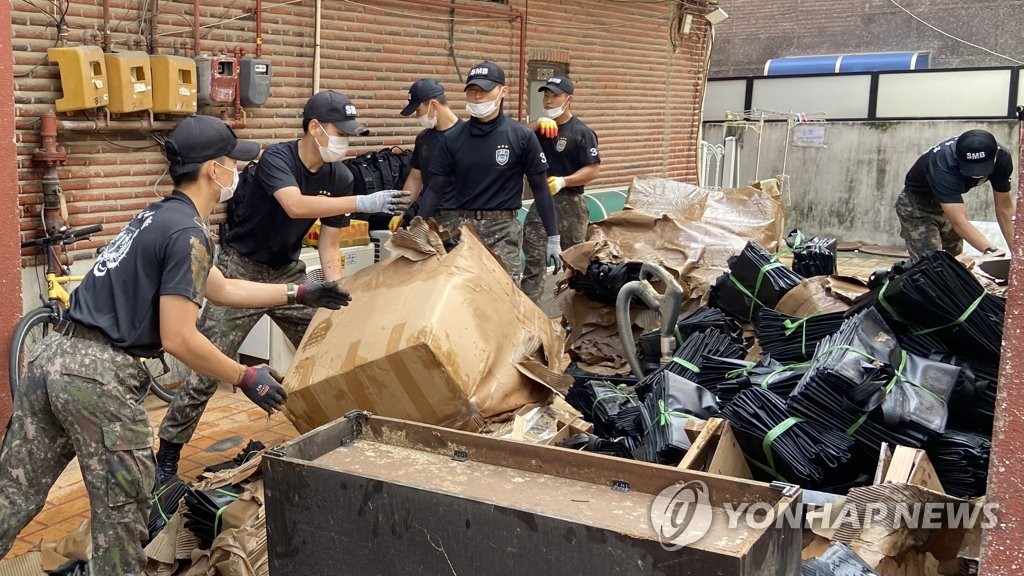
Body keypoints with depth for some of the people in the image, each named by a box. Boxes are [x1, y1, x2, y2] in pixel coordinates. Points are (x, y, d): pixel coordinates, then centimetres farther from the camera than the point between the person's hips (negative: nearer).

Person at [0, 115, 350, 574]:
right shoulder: (187, 233, -12)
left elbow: (221, 289, 30)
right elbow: (178, 339, -17)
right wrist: (246, 378, -5)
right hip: (100, 374, -9)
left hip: (54, 354, 9)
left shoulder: (159, 216, 19)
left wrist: (299, 294, 34)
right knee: (123, 505, 6)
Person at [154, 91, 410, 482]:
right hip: (241, 270, -6)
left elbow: (328, 246, -2)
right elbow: (295, 205, -42)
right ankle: (167, 456, 5)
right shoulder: (277, 158, -22)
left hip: (288, 273, 6)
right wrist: (364, 203, -45)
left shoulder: (340, 177, -5)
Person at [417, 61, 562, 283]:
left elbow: (540, 189, 2)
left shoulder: (521, 137, -3)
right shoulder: (452, 138, 3)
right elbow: (435, 189, 7)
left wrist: (553, 238, 0)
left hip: (503, 229, -2)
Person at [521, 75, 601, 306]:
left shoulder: (581, 132, -8)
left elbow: (594, 169, -14)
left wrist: (563, 181, -25)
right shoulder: (541, 128, 9)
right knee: (533, 260, -2)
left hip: (569, 203, -5)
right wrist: (538, 124, -21)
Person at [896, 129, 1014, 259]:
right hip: (916, 205, -6)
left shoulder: (1001, 157, -21)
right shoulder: (943, 166, -40)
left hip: (951, 202, 6)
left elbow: (1004, 207, -13)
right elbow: (959, 221, -46)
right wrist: (990, 251, -56)